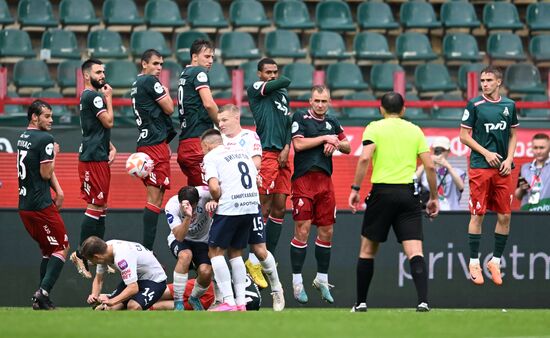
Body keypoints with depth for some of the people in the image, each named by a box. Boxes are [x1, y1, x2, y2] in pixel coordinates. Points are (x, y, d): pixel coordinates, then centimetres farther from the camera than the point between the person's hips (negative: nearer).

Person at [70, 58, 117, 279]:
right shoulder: (93, 96, -12)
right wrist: (109, 98, -4)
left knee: (100, 207, 11)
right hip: (93, 158, -11)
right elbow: (109, 122, -15)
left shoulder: (89, 96, 19)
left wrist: (111, 147, 11)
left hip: (99, 157, 11)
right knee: (95, 207, -11)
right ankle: (81, 255, -11)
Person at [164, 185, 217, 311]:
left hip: (203, 240, 2)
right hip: (179, 239, -2)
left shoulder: (203, 193, -29)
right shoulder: (171, 206, -29)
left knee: (205, 272, -22)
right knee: (185, 255, -36)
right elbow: (179, 237, -37)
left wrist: (214, 202, -50)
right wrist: (188, 217, -53)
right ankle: (178, 303, -26)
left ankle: (194, 298, 13)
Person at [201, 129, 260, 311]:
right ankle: (241, 302, 13)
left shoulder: (211, 157, -1)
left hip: (230, 207, -7)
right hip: (252, 206, 7)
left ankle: (229, 302, -7)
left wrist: (217, 200, 5)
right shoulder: (242, 152, 20)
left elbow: (214, 188, -15)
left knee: (216, 251, 3)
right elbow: (257, 180, 20)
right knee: (235, 252, 18)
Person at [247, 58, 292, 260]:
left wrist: (287, 147, 2)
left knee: (279, 208, 7)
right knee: (264, 208, -10)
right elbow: (285, 82, -12)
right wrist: (279, 82, 11)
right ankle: (254, 261, -8)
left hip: (282, 155, 8)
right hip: (267, 153, -8)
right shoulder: (255, 89, -1)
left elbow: (288, 123, 17)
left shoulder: (283, 94, 21)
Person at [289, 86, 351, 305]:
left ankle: (322, 279, 18)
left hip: (325, 180, 5)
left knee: (327, 231, 6)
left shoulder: (332, 123, 17)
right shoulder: (300, 119, 1)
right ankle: (297, 282, -3)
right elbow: (298, 144, -12)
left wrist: (336, 144, -1)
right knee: (302, 230, -9)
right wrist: (325, 138, -7)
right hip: (304, 178, -5)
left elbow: (348, 148, 20)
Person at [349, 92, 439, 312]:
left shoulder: (374, 128, 3)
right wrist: (433, 197, 14)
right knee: (415, 252, -5)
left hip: (382, 191, -1)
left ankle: (361, 303, 16)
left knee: (367, 249, 13)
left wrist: (355, 189, -7)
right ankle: (423, 301, -21)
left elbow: (365, 158, -12)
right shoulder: (415, 131, 11)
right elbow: (429, 166, 6)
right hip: (409, 193, 1)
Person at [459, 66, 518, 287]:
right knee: (478, 215, -3)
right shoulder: (475, 105, -3)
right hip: (480, 167, -4)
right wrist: (486, 153, -11)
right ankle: (474, 263, 4)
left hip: (503, 169, 4)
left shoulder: (509, 105, 8)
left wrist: (509, 158, 1)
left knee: (505, 216, 2)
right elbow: (464, 136, -1)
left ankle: (495, 261, 13)